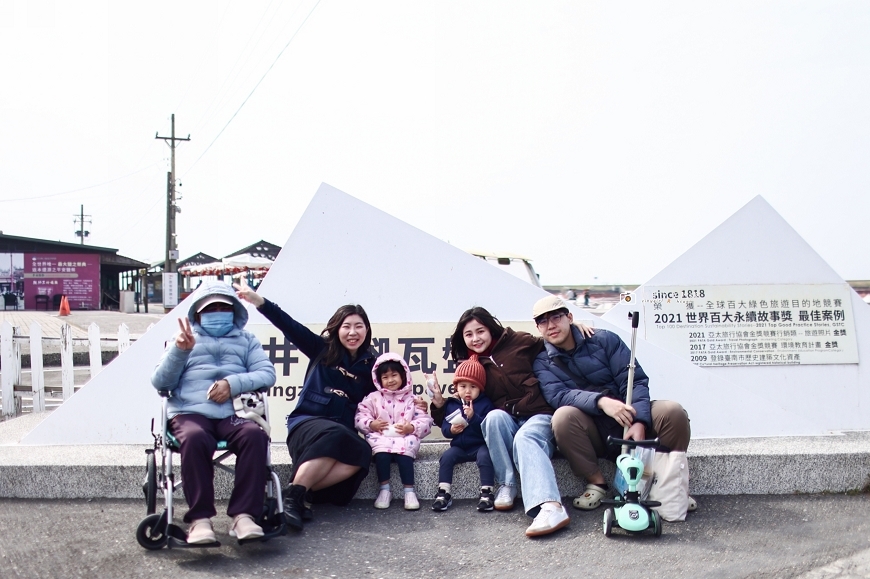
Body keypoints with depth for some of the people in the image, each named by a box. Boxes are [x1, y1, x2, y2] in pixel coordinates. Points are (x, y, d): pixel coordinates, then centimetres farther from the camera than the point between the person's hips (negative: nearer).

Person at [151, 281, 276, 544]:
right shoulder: (184, 339, 26)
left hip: (234, 413, 1)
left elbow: (267, 374, 9)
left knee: (255, 434, -32)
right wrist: (179, 351, -6)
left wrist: (234, 383, -10)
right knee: (194, 438, -35)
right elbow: (160, 382, 11)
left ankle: (243, 515, -33)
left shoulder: (246, 340, 27)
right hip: (190, 412, 0)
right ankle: (200, 519, -33)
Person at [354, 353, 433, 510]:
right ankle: (384, 490, -19)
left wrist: (412, 427, -17)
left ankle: (409, 491, -24)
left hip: (405, 439, 0)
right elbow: (360, 416, 4)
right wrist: (371, 424, -15)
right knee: (381, 454, -32)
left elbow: (425, 421, 1)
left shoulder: (411, 399, 8)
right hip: (381, 438, 1)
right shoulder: (373, 398, 10)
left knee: (404, 454, -33)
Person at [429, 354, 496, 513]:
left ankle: (487, 493, -23)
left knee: (484, 456, -32)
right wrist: (451, 430, -15)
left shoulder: (485, 404, -2)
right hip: (459, 446, 3)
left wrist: (473, 417, -27)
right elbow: (444, 428, 7)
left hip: (480, 445, -3)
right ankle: (443, 493, -16)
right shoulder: (451, 404, 7)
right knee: (446, 457, -23)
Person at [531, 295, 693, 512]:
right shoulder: (543, 363, 3)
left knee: (672, 411, -25)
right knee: (563, 417, -32)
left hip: (629, 423, 1)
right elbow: (557, 396, -16)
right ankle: (596, 482, -13)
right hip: (591, 433, 0)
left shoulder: (604, 340, 2)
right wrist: (601, 401, -34)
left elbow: (636, 380, -6)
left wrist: (639, 421, -24)